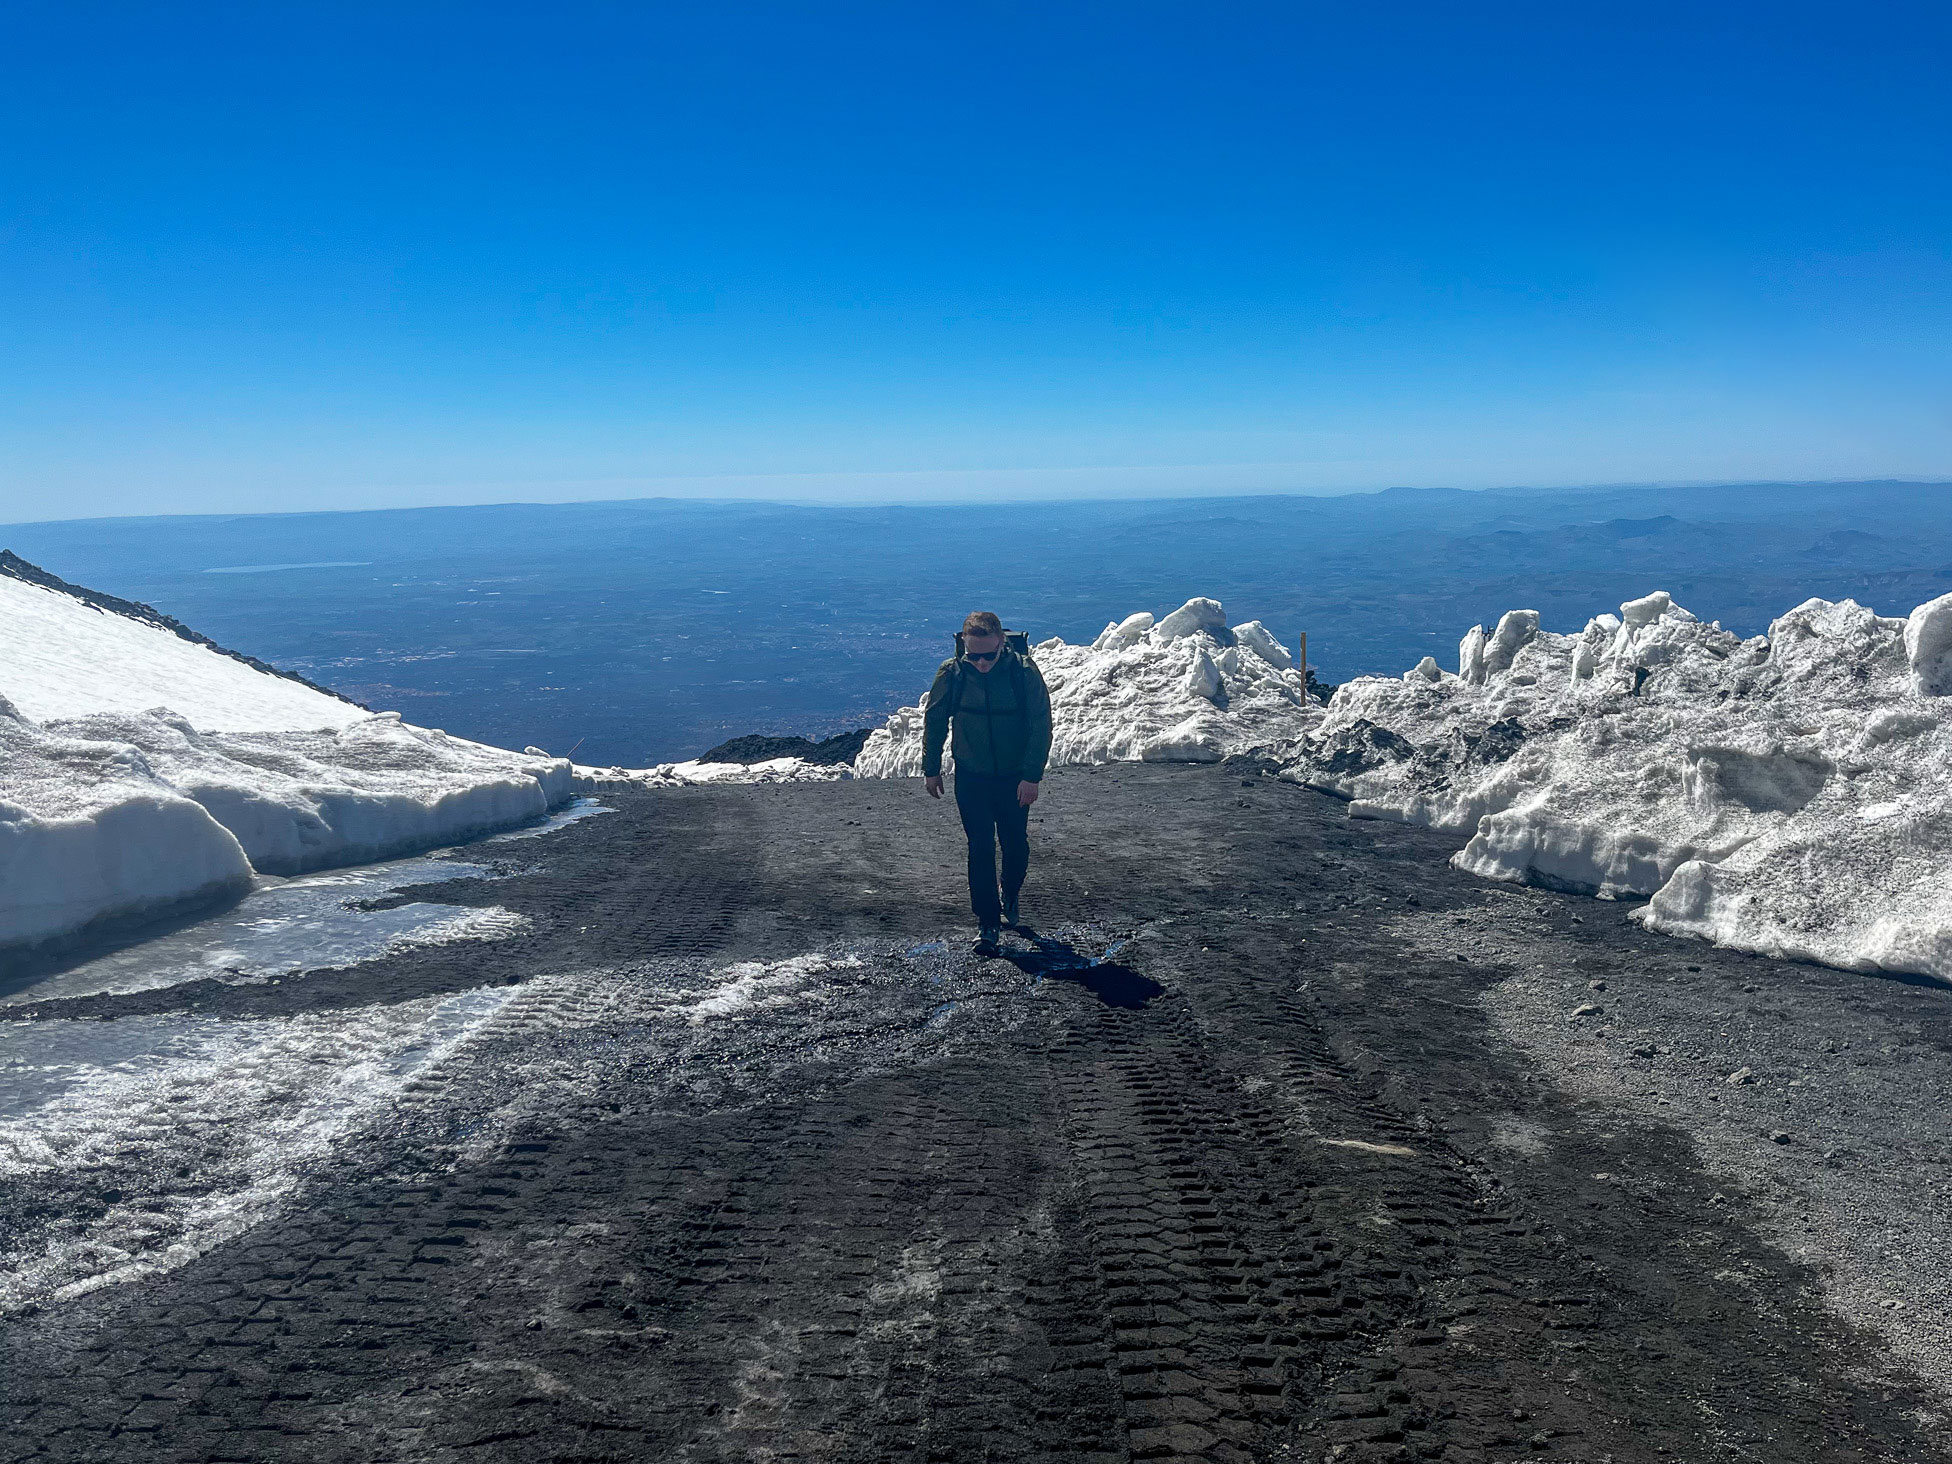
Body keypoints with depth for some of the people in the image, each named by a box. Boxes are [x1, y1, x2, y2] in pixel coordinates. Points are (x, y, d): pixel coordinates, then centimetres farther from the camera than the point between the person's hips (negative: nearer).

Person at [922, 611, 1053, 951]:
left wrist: (1032, 776, -14)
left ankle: (1010, 898, 40)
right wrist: (931, 769, 6)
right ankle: (986, 922, 8)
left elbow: (1041, 726, -11)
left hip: (1015, 778, 0)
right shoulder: (951, 674, -13)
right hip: (970, 777, 0)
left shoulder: (1024, 671, -17)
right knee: (980, 848, -1)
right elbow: (934, 721, 2)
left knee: (1015, 843, 13)